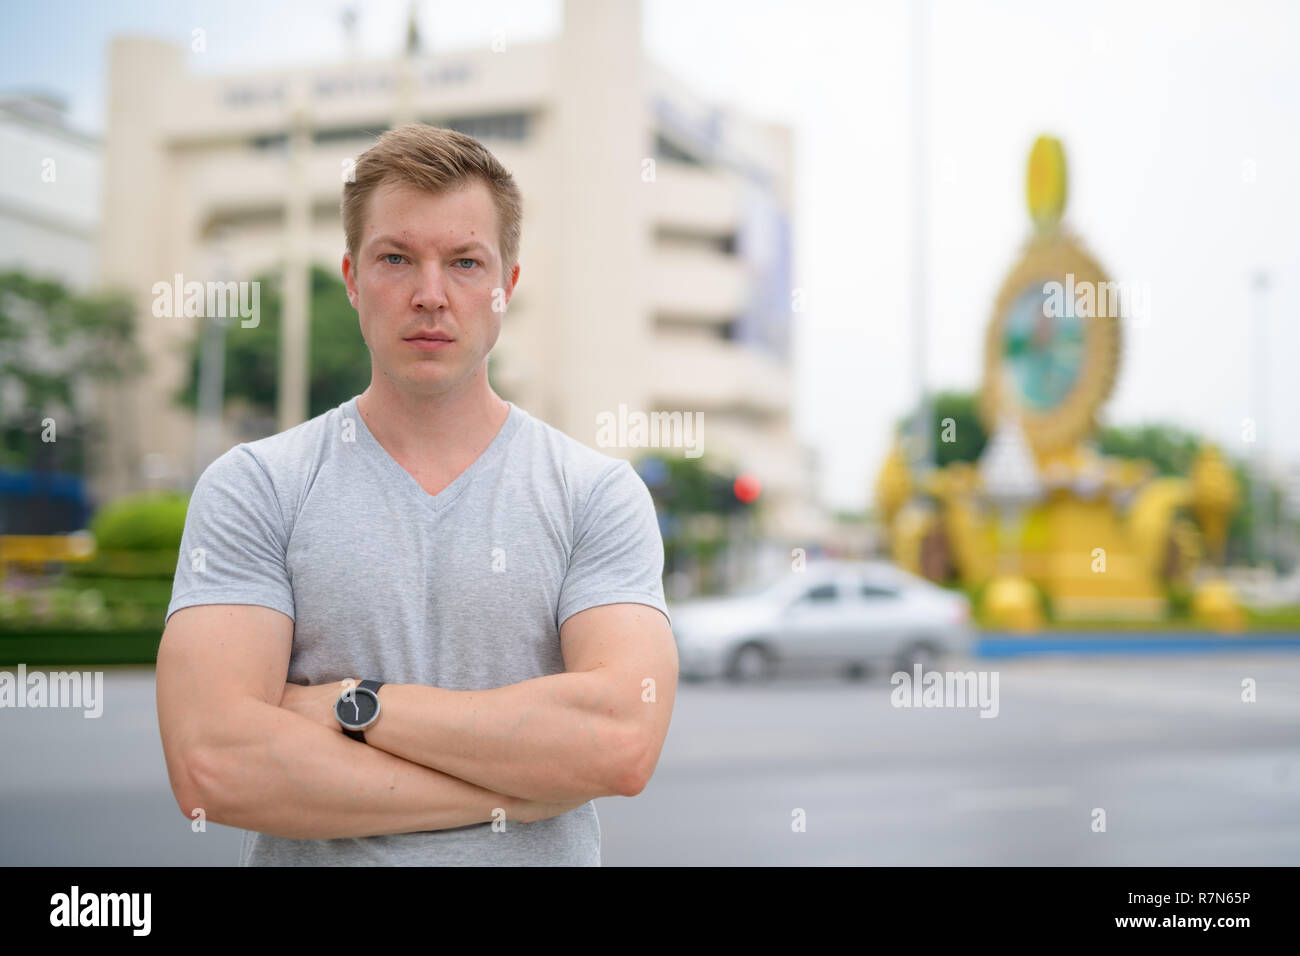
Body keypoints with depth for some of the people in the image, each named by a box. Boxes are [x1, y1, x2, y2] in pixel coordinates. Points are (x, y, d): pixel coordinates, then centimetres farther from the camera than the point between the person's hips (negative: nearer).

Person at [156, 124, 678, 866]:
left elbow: (623, 738, -20)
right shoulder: (251, 489, -7)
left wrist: (354, 704, -18)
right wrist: (510, 792, -19)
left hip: (545, 855, 1)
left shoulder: (601, 493, -6)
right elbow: (212, 763, -19)